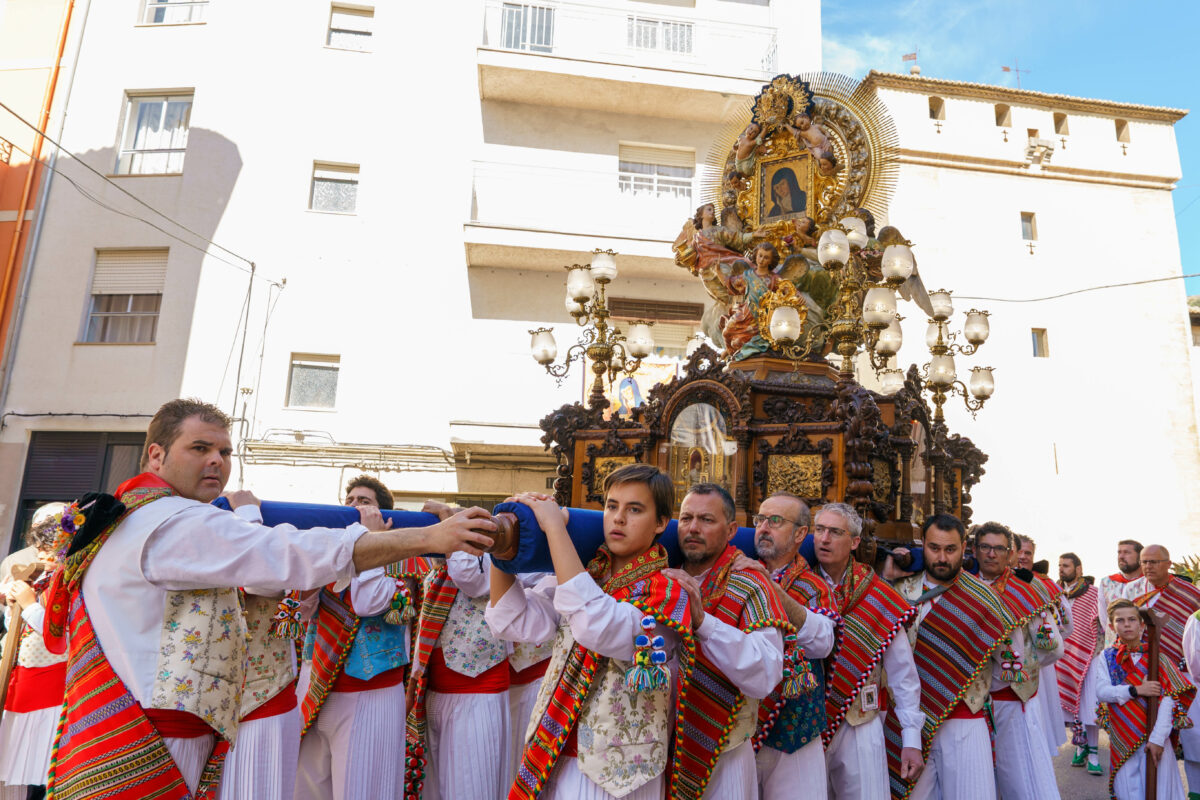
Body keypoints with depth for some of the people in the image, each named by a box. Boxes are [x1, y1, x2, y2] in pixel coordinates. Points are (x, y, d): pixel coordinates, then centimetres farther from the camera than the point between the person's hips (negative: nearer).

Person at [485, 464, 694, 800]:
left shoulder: (666, 592, -16)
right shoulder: (583, 574, 0)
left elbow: (599, 628, -35)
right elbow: (516, 621, -9)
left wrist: (555, 527, -31)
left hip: (618, 771, -4)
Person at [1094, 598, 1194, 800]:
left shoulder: (1155, 656, -1)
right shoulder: (1105, 658, 4)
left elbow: (1167, 699, -9)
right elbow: (1101, 691, -8)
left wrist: (1158, 738, -16)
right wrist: (1136, 690, -20)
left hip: (1153, 734, -1)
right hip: (1122, 737, 1)